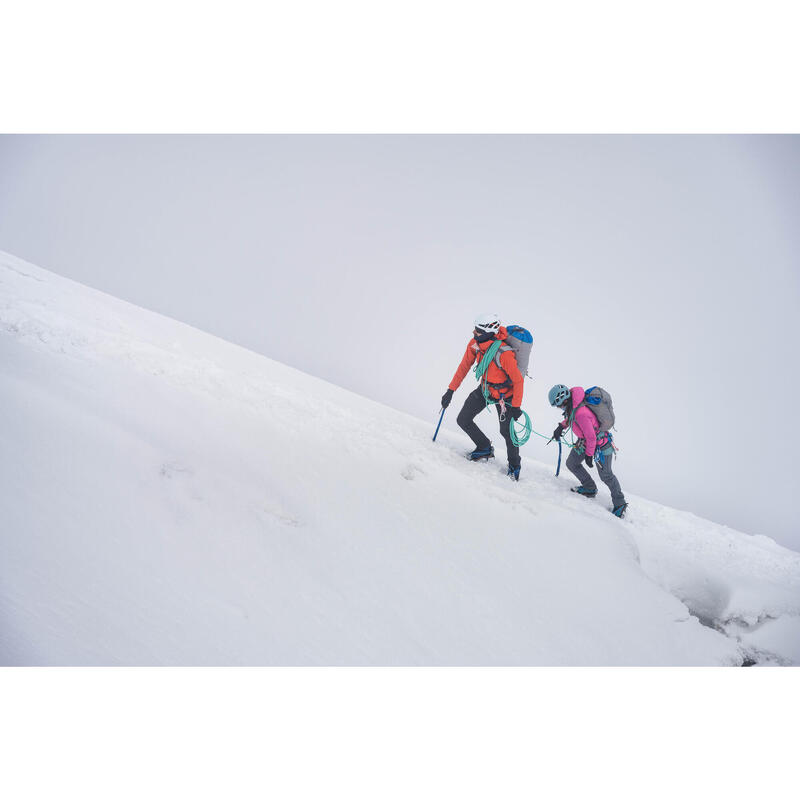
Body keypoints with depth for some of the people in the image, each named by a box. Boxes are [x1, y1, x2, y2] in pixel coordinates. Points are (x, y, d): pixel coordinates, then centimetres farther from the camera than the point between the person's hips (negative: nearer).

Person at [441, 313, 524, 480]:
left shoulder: (504, 354, -36)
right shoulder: (474, 344, -17)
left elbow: (518, 380, -26)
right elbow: (464, 367, -2)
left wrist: (516, 407, -22)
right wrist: (451, 390, -1)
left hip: (504, 394, -6)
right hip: (484, 388, 6)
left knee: (506, 431, -4)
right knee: (463, 420, 4)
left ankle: (514, 465, 24)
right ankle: (485, 449, 27)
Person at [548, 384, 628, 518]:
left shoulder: (581, 414, -38)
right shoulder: (572, 404, -10)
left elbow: (591, 437, -29)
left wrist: (589, 454, -16)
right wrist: (561, 426, 1)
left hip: (599, 444, -9)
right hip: (583, 441, 9)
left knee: (606, 475, 5)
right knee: (571, 464, 14)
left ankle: (620, 504, 24)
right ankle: (590, 489, 34)